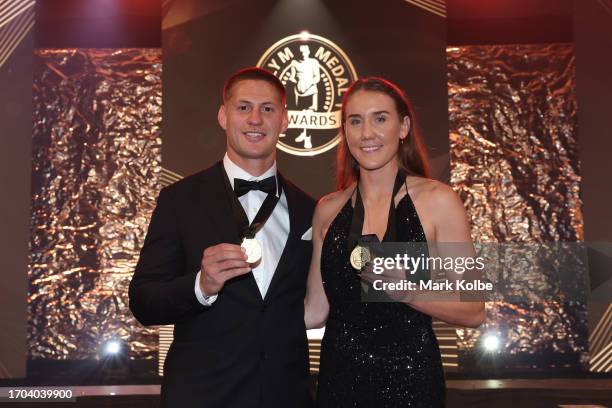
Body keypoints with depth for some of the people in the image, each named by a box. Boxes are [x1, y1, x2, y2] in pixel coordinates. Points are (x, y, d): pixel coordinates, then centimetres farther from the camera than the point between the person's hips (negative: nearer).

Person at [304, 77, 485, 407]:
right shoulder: (328, 209, 2)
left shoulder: (437, 200, -8)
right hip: (337, 376, 3)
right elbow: (314, 311, 3)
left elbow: (473, 312, -9)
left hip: (408, 378, -3)